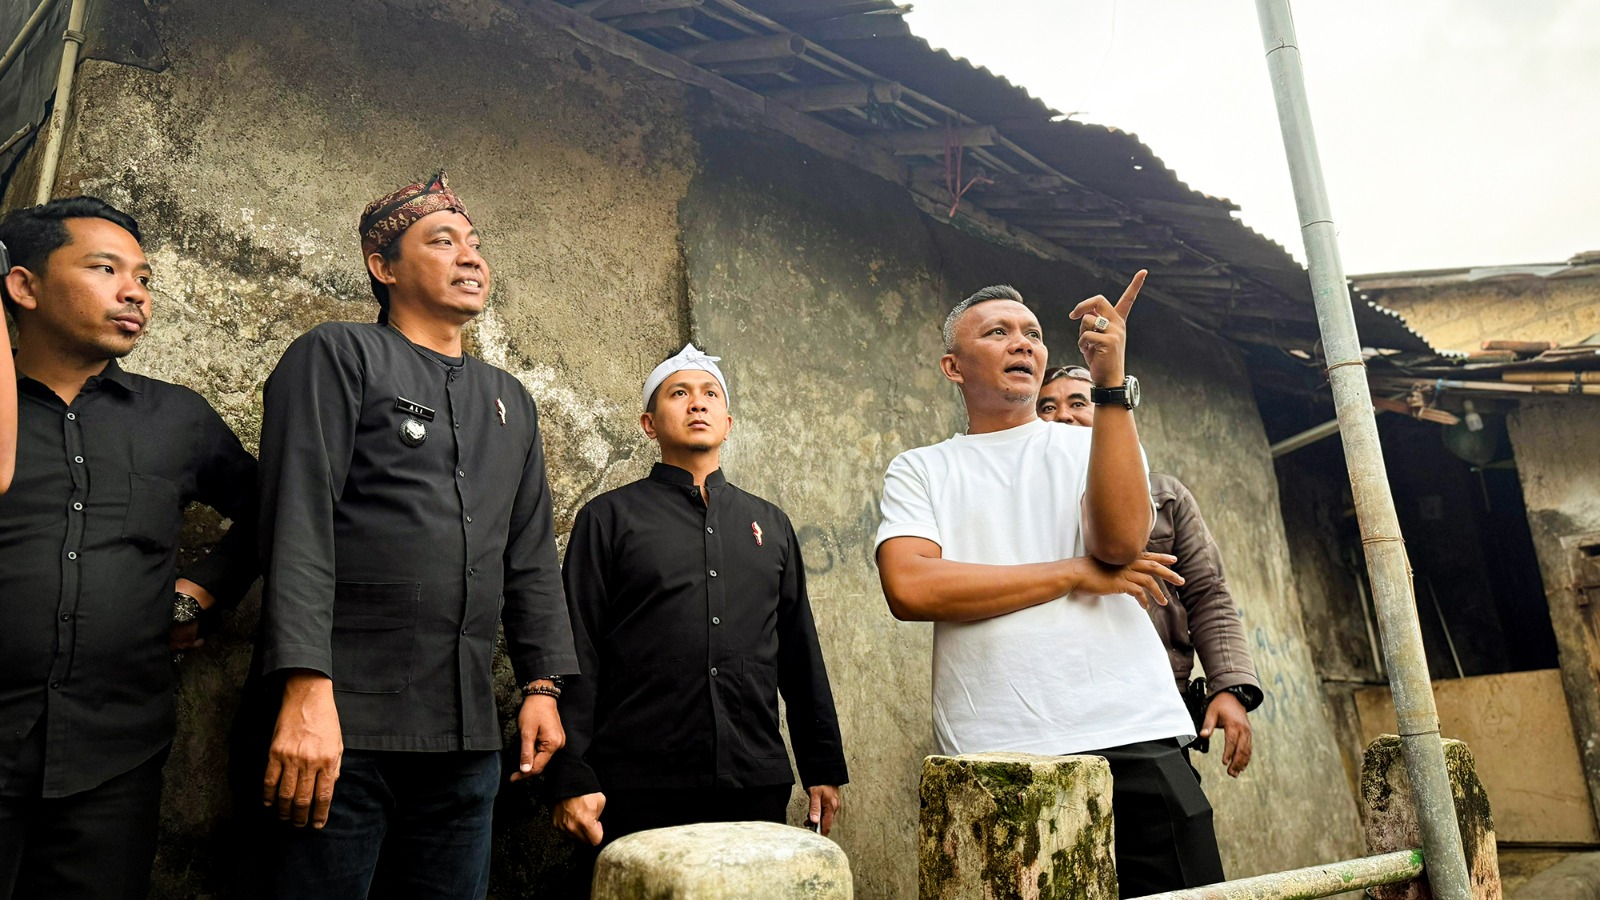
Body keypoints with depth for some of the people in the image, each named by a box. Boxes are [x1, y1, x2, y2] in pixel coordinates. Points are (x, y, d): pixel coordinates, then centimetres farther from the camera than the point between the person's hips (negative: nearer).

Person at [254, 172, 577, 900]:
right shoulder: (336, 358, 1)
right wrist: (306, 691, -19)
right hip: (345, 722, -5)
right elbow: (298, 527, -11)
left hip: (467, 733, 6)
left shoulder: (510, 402, 18)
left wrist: (542, 684, 9)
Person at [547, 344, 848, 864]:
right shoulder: (610, 518, 5)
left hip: (757, 783, 3)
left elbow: (800, 654, 16)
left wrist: (823, 767, 13)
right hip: (640, 791, -3)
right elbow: (578, 654, -1)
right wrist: (572, 780, -8)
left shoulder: (771, 524, 15)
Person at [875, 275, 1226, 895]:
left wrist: (1111, 380, -12)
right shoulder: (919, 470, 8)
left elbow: (1120, 540, -9)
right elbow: (909, 588, -11)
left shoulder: (1093, 445, 13)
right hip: (994, 752, -1)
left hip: (1133, 737, 2)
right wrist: (1075, 572, -8)